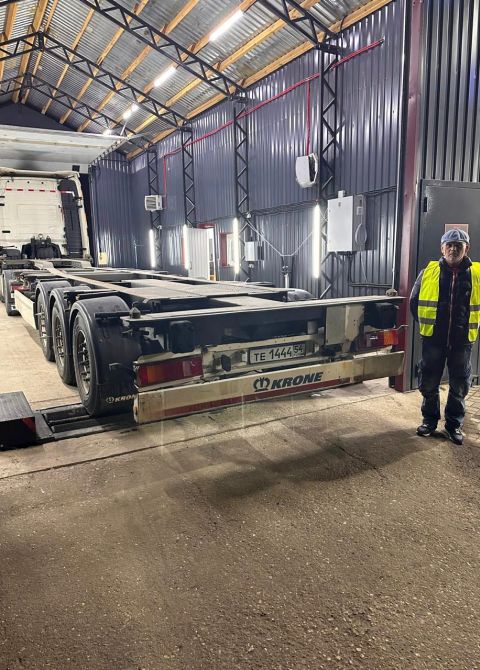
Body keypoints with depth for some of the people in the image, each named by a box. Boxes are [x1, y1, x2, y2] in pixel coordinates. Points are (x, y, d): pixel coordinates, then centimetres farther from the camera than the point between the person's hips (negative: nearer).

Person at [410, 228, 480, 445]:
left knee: (459, 385, 11)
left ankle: (454, 424, 28)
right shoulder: (428, 273, -2)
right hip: (433, 338, 0)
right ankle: (430, 419, 29)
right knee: (429, 383, 9)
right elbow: (414, 301, 9)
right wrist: (424, 324, 8)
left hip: (462, 340, 0)